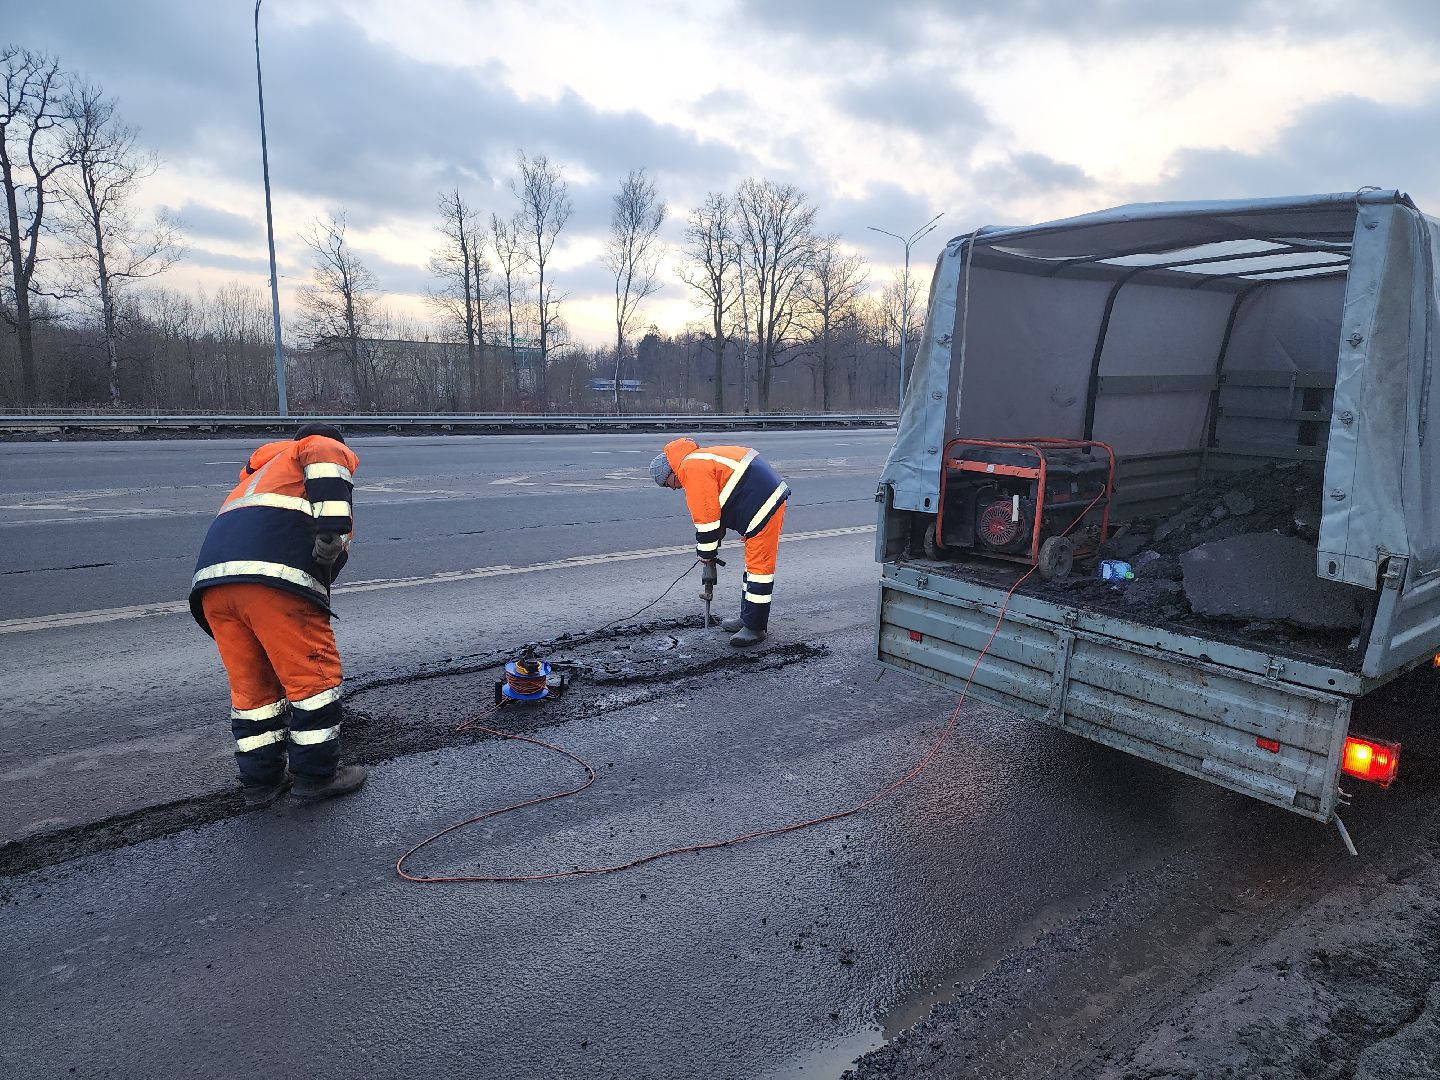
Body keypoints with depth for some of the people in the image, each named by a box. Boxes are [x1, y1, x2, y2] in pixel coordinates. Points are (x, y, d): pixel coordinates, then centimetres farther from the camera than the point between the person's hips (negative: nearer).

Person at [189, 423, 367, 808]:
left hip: (212, 579, 7)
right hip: (276, 575, -7)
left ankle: (260, 780, 27)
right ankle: (316, 775, 15)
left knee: (251, 685, 18)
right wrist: (332, 530, -16)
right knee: (313, 674, 6)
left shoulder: (256, 476, 42)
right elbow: (325, 457, -7)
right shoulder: (334, 450, 20)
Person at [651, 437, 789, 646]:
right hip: (771, 498, 11)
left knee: (759, 565, -5)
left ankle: (755, 628, 1)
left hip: (764, 507, -11)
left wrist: (705, 552, -3)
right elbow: (715, 508, 22)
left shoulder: (692, 469, -14)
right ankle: (748, 619, 28)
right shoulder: (700, 461, 18)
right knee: (754, 561, 17)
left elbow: (707, 516, -16)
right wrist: (709, 546, 19)